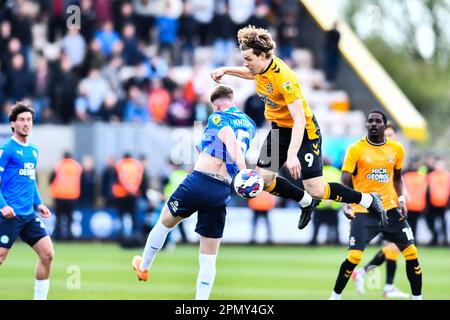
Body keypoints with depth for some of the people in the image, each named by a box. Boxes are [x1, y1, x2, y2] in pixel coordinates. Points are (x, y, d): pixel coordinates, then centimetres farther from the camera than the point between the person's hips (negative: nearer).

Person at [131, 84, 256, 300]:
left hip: (199, 181, -4)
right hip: (223, 192, 4)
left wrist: (242, 171, -35)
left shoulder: (218, 119, -3)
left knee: (165, 221, 25)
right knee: (209, 257, 8)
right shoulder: (250, 125, 17)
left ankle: (143, 267, 41)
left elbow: (229, 139, -23)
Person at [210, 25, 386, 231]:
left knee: (316, 190, -13)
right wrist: (226, 70, 12)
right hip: (279, 129, 8)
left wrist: (292, 155, -44)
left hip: (304, 131, -8)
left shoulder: (283, 78, -32)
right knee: (262, 179, -2)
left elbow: (299, 120, -36)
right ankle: (306, 202, 23)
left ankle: (369, 200, 9)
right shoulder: (261, 67, -7)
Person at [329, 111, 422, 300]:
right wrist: (346, 203, -26)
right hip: (363, 211, -4)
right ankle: (335, 296, 5)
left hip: (390, 209, 4)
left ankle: (417, 297, 14)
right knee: (354, 257, -15)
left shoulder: (397, 149, 5)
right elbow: (345, 181, -9)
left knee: (411, 252, 0)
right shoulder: (356, 149, -7)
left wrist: (401, 199, 6)